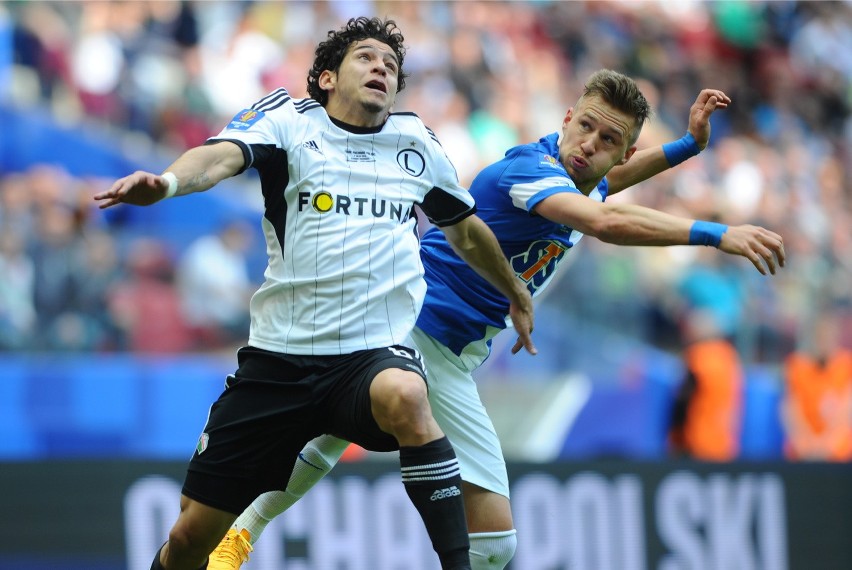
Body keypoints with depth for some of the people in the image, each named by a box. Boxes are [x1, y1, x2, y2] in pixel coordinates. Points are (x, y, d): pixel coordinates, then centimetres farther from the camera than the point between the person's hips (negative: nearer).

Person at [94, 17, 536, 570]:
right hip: (280, 354, 0)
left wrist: (517, 294, 39)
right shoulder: (289, 119, 1)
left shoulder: (417, 142, 10)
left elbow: (468, 232, 28)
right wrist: (166, 182, -41)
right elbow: (224, 155, -20)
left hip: (376, 351, 0)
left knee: (404, 395, -38)